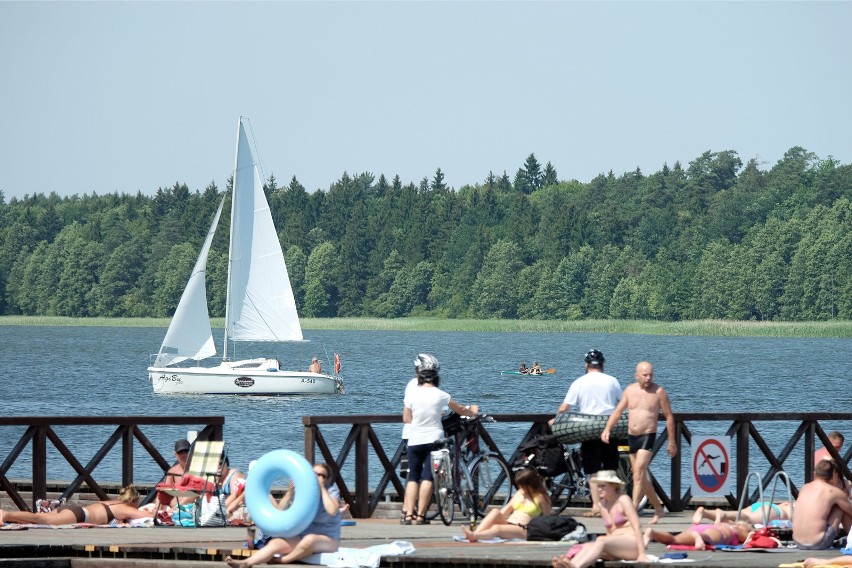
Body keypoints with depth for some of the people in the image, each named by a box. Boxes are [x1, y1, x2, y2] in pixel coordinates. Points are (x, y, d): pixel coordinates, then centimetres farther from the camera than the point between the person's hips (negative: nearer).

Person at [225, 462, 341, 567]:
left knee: (310, 539, -39)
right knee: (275, 543, -19)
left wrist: (322, 488, -20)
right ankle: (245, 563, -37)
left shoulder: (331, 492, -4)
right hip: (302, 536, 5)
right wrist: (290, 491, -9)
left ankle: (282, 561, -19)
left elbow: (332, 511, -26)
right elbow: (280, 510, 5)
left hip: (328, 540, -5)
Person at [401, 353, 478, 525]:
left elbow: (406, 418, 4)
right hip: (433, 439, -1)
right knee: (427, 478, -1)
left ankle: (408, 514, 1)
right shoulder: (440, 395, -6)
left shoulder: (412, 394, -6)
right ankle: (420, 515, -4)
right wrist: (472, 411, 31)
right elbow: (460, 410, 9)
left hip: (414, 441, 1)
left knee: (412, 478, 8)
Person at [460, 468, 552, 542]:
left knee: (497, 528, -35)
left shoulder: (540, 497, 3)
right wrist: (498, 519, 2)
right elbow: (507, 509, 17)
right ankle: (475, 534, -44)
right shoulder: (520, 493, 23)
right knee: (495, 511, -25)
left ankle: (474, 536, -59)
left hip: (523, 531, -6)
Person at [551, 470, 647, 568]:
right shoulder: (603, 505, 16)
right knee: (588, 546, -21)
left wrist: (642, 554, -18)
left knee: (601, 540, -33)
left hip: (632, 544, -7)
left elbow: (637, 526, -11)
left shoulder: (623, 500, -4)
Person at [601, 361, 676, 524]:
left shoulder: (659, 392, -5)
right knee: (642, 476, 11)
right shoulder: (630, 390, 7)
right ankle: (658, 509, 25)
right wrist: (607, 429, -6)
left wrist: (672, 442, -1)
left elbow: (669, 417, -1)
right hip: (632, 437, 6)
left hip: (648, 436, -6)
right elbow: (618, 411, 10)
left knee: (639, 470, -20)